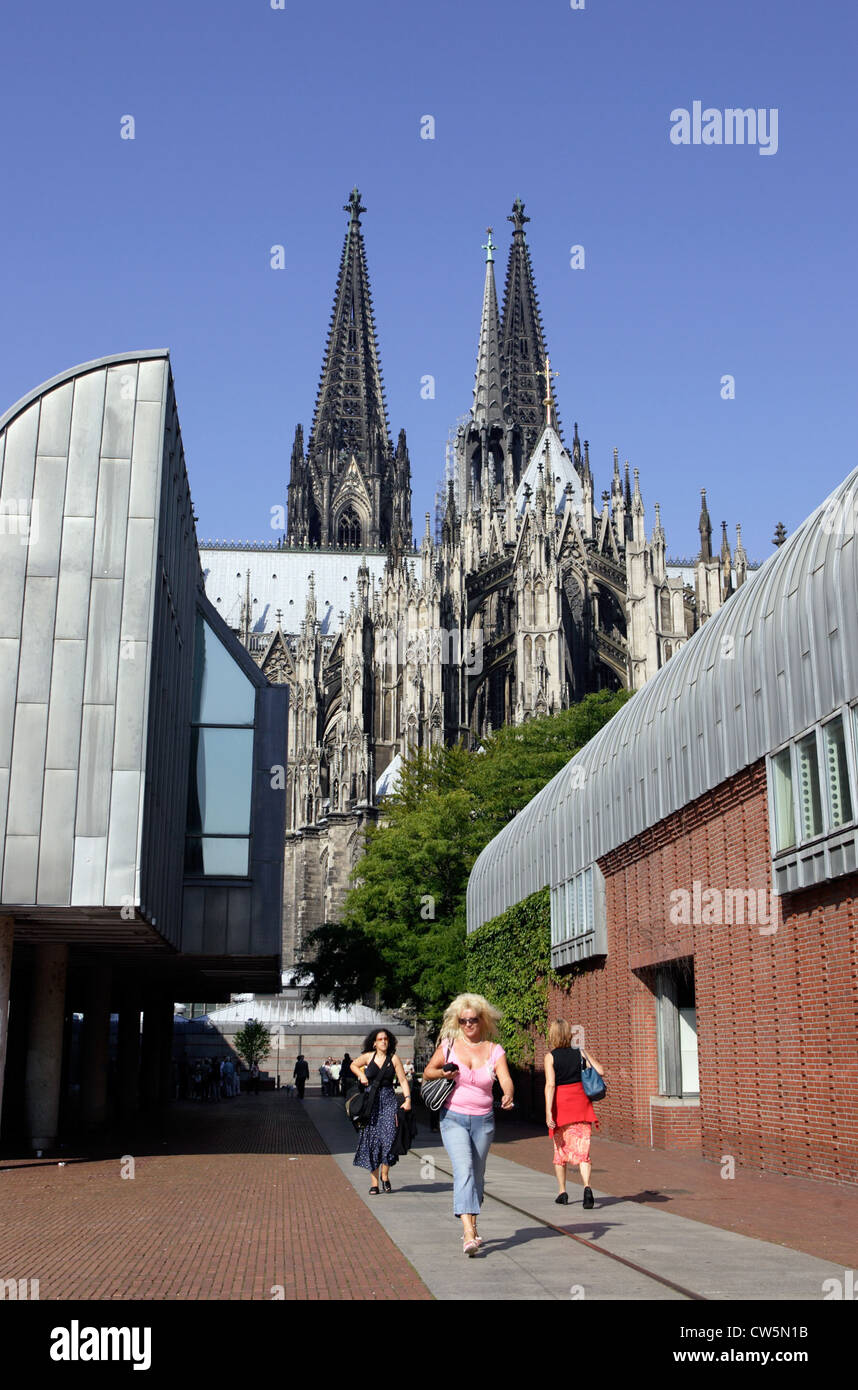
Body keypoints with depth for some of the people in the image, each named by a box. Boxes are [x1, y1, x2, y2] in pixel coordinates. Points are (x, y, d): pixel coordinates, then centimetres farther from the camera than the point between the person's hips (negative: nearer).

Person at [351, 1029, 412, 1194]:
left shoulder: (393, 1058, 3)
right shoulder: (368, 1056, 5)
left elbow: (403, 1079, 1)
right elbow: (353, 1065, 22)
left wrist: (407, 1098, -11)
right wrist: (362, 1075, 4)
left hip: (388, 1101, -1)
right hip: (371, 1102, 1)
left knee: (389, 1136, -16)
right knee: (372, 1140, 0)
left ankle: (385, 1176, 4)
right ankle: (374, 1182, 5)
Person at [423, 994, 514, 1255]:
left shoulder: (494, 1050, 0)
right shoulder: (449, 1044, 0)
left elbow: (506, 1079, -14)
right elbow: (427, 1072, 9)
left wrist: (508, 1096, -35)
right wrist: (443, 1073, -12)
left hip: (483, 1120, 2)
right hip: (453, 1118, -2)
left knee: (477, 1175, 12)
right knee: (464, 1170, -19)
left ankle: (472, 1228, 31)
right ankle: (468, 1233, -28)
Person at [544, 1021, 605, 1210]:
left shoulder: (551, 1057, -6)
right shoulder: (580, 1052, 2)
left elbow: (550, 1084, -14)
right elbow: (600, 1071, 1)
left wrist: (548, 1112, -17)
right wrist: (589, 1056, 19)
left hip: (561, 1104, -2)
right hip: (581, 1103, 2)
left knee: (560, 1149, 15)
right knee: (582, 1150, 0)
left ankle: (562, 1192, 20)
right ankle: (587, 1186, -22)